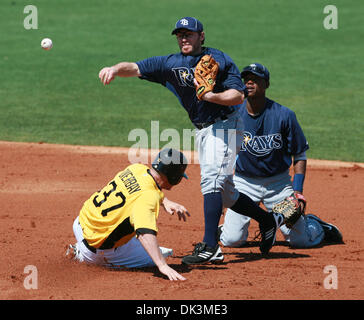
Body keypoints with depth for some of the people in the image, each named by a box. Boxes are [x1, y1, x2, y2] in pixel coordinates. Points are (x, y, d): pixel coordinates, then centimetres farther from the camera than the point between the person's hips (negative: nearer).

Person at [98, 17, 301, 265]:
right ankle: (268, 220, 33)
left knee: (211, 179, -24)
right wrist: (116, 69, -27)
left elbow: (238, 95, -15)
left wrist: (209, 95, -28)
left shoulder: (219, 60, -9)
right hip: (203, 130, 7)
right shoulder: (170, 63, 4)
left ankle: (210, 246, -31)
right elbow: (135, 68, -7)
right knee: (225, 193, 13)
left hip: (224, 126, -7)